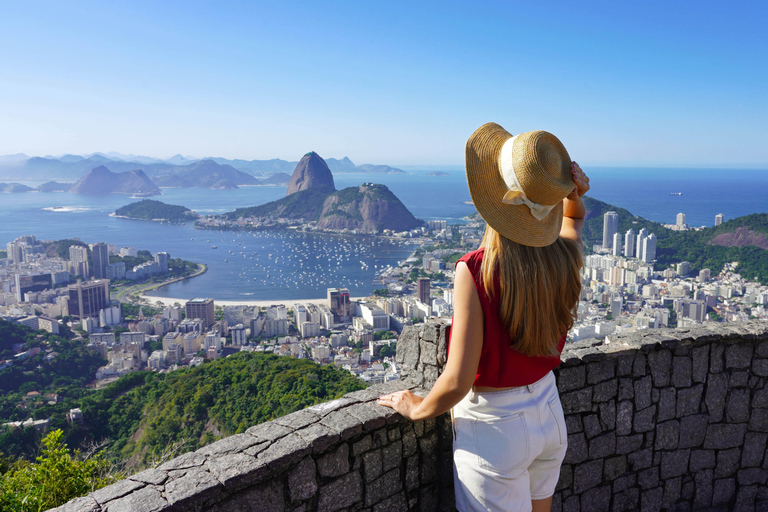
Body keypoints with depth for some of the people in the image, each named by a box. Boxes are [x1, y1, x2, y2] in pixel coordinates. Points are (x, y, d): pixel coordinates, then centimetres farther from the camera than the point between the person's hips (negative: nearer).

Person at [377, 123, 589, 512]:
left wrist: (418, 408, -6)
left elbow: (458, 383, -25)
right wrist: (573, 192, -6)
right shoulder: (564, 256, -11)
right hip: (549, 415, 6)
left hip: (494, 429, -6)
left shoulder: (475, 271, -29)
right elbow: (573, 217, 16)